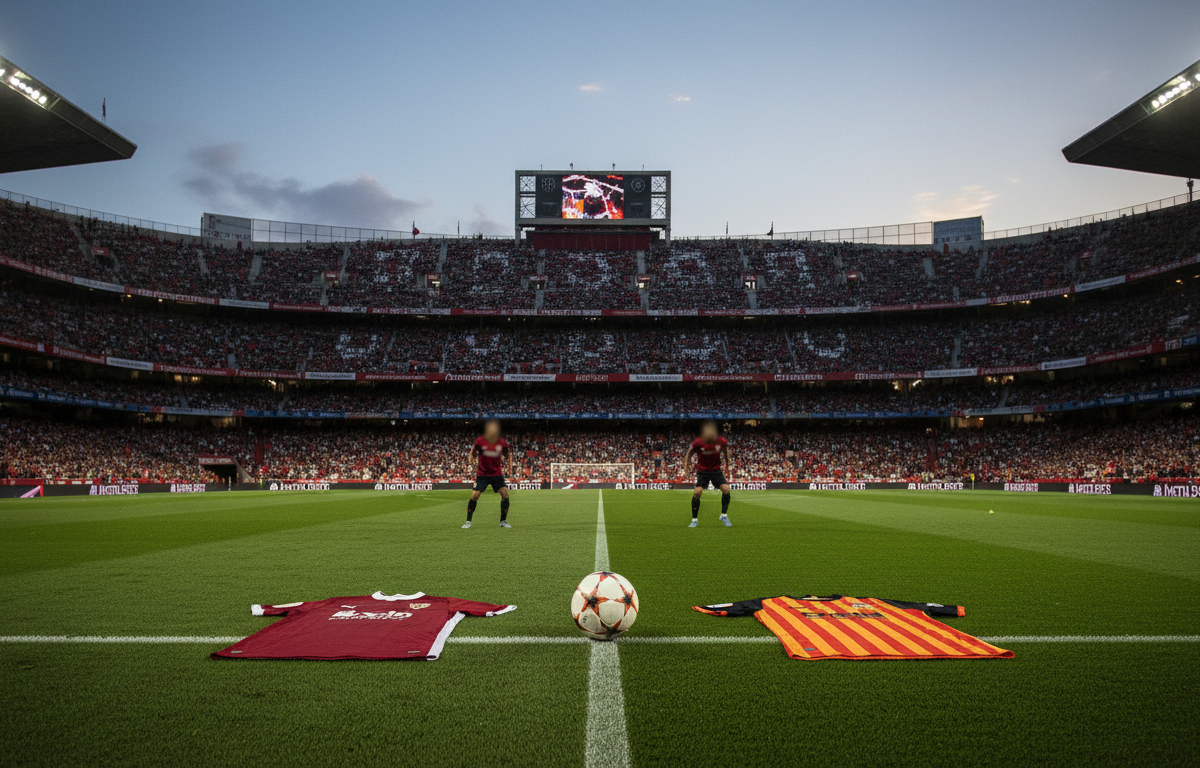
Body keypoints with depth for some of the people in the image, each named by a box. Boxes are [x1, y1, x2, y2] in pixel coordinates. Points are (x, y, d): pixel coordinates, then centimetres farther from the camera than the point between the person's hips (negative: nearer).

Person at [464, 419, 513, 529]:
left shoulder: (501, 442, -8)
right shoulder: (480, 441, -14)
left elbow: (508, 452, 10)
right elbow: (473, 452, 1)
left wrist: (510, 465, 3)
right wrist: (470, 461, -12)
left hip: (497, 473, 2)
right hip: (482, 473, -2)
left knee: (505, 494, -11)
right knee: (474, 495, -11)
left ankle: (503, 521, 6)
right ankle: (468, 521, 6)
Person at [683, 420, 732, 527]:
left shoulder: (721, 441, -15)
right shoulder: (697, 442, -20)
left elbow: (725, 448, 10)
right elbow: (689, 453, -2)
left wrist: (728, 460, 7)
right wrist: (686, 464, -12)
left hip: (716, 469, 2)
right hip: (702, 470, -2)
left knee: (726, 489, -15)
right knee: (697, 492, -18)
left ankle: (724, 515, 9)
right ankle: (695, 520, 0)